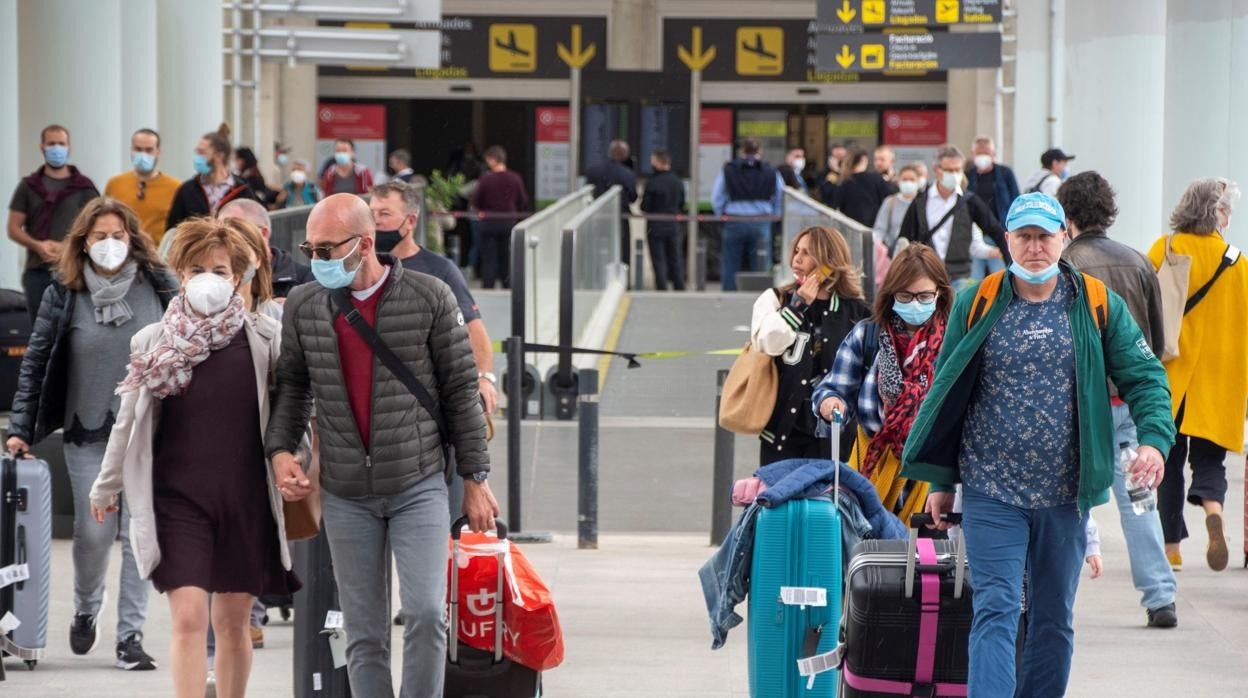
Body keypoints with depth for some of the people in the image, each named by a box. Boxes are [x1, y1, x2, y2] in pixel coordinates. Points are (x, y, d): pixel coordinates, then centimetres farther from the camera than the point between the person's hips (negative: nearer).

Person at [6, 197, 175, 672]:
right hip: (89, 435, 0)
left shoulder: (159, 286, 0)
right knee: (94, 533, 2)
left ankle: (130, 635, 5)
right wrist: (20, 431, -4)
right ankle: (85, 611, 31)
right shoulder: (64, 294, -1)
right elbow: (36, 363, 1)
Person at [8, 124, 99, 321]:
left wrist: (67, 247, -13)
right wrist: (37, 245, -11)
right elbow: (14, 229, 8)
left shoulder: (83, 187, 7)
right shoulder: (28, 186, 11)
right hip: (37, 271, 2)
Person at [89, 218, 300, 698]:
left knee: (232, 622, 8)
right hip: (178, 497, 0)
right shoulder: (153, 343, 3)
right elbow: (129, 419, 12)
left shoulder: (263, 338, -1)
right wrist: (106, 486, 20)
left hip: (245, 497, 0)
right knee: (188, 619, -9)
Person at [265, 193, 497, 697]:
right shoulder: (303, 307, 3)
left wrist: (475, 477, 0)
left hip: (419, 485, -3)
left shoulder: (429, 298, -5)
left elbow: (461, 390, 0)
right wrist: (280, 449, -4)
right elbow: (290, 386, 14)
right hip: (346, 496, 3)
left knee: (425, 612, -14)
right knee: (363, 632, 6)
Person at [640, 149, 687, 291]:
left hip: (656, 227, -5)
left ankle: (662, 290, -2)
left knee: (659, 263, 0)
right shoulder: (678, 183, 3)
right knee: (676, 262, 12)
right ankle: (679, 289, 12)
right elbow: (682, 206, 9)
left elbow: (644, 207, -12)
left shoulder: (652, 183, -15)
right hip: (673, 227, 5)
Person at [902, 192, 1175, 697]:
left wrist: (1154, 439, -19)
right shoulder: (976, 304, 1)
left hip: (1065, 495, 2)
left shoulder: (1098, 306, 2)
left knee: (1054, 619, 12)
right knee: (996, 612, -11)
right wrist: (940, 480, 6)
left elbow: (1143, 377, 1)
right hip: (990, 492, -2)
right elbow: (945, 391, 6)